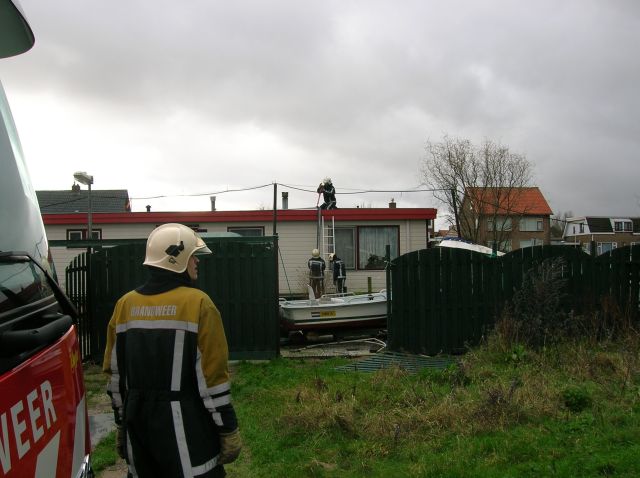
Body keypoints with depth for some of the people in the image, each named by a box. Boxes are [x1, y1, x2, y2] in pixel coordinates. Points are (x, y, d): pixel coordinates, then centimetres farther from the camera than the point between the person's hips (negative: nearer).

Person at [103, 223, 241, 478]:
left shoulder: (125, 305, 5)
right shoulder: (197, 303, -13)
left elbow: (115, 373, 11)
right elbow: (213, 376, -14)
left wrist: (122, 423, 21)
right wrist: (228, 428, -6)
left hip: (138, 422, 6)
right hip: (185, 425, -6)